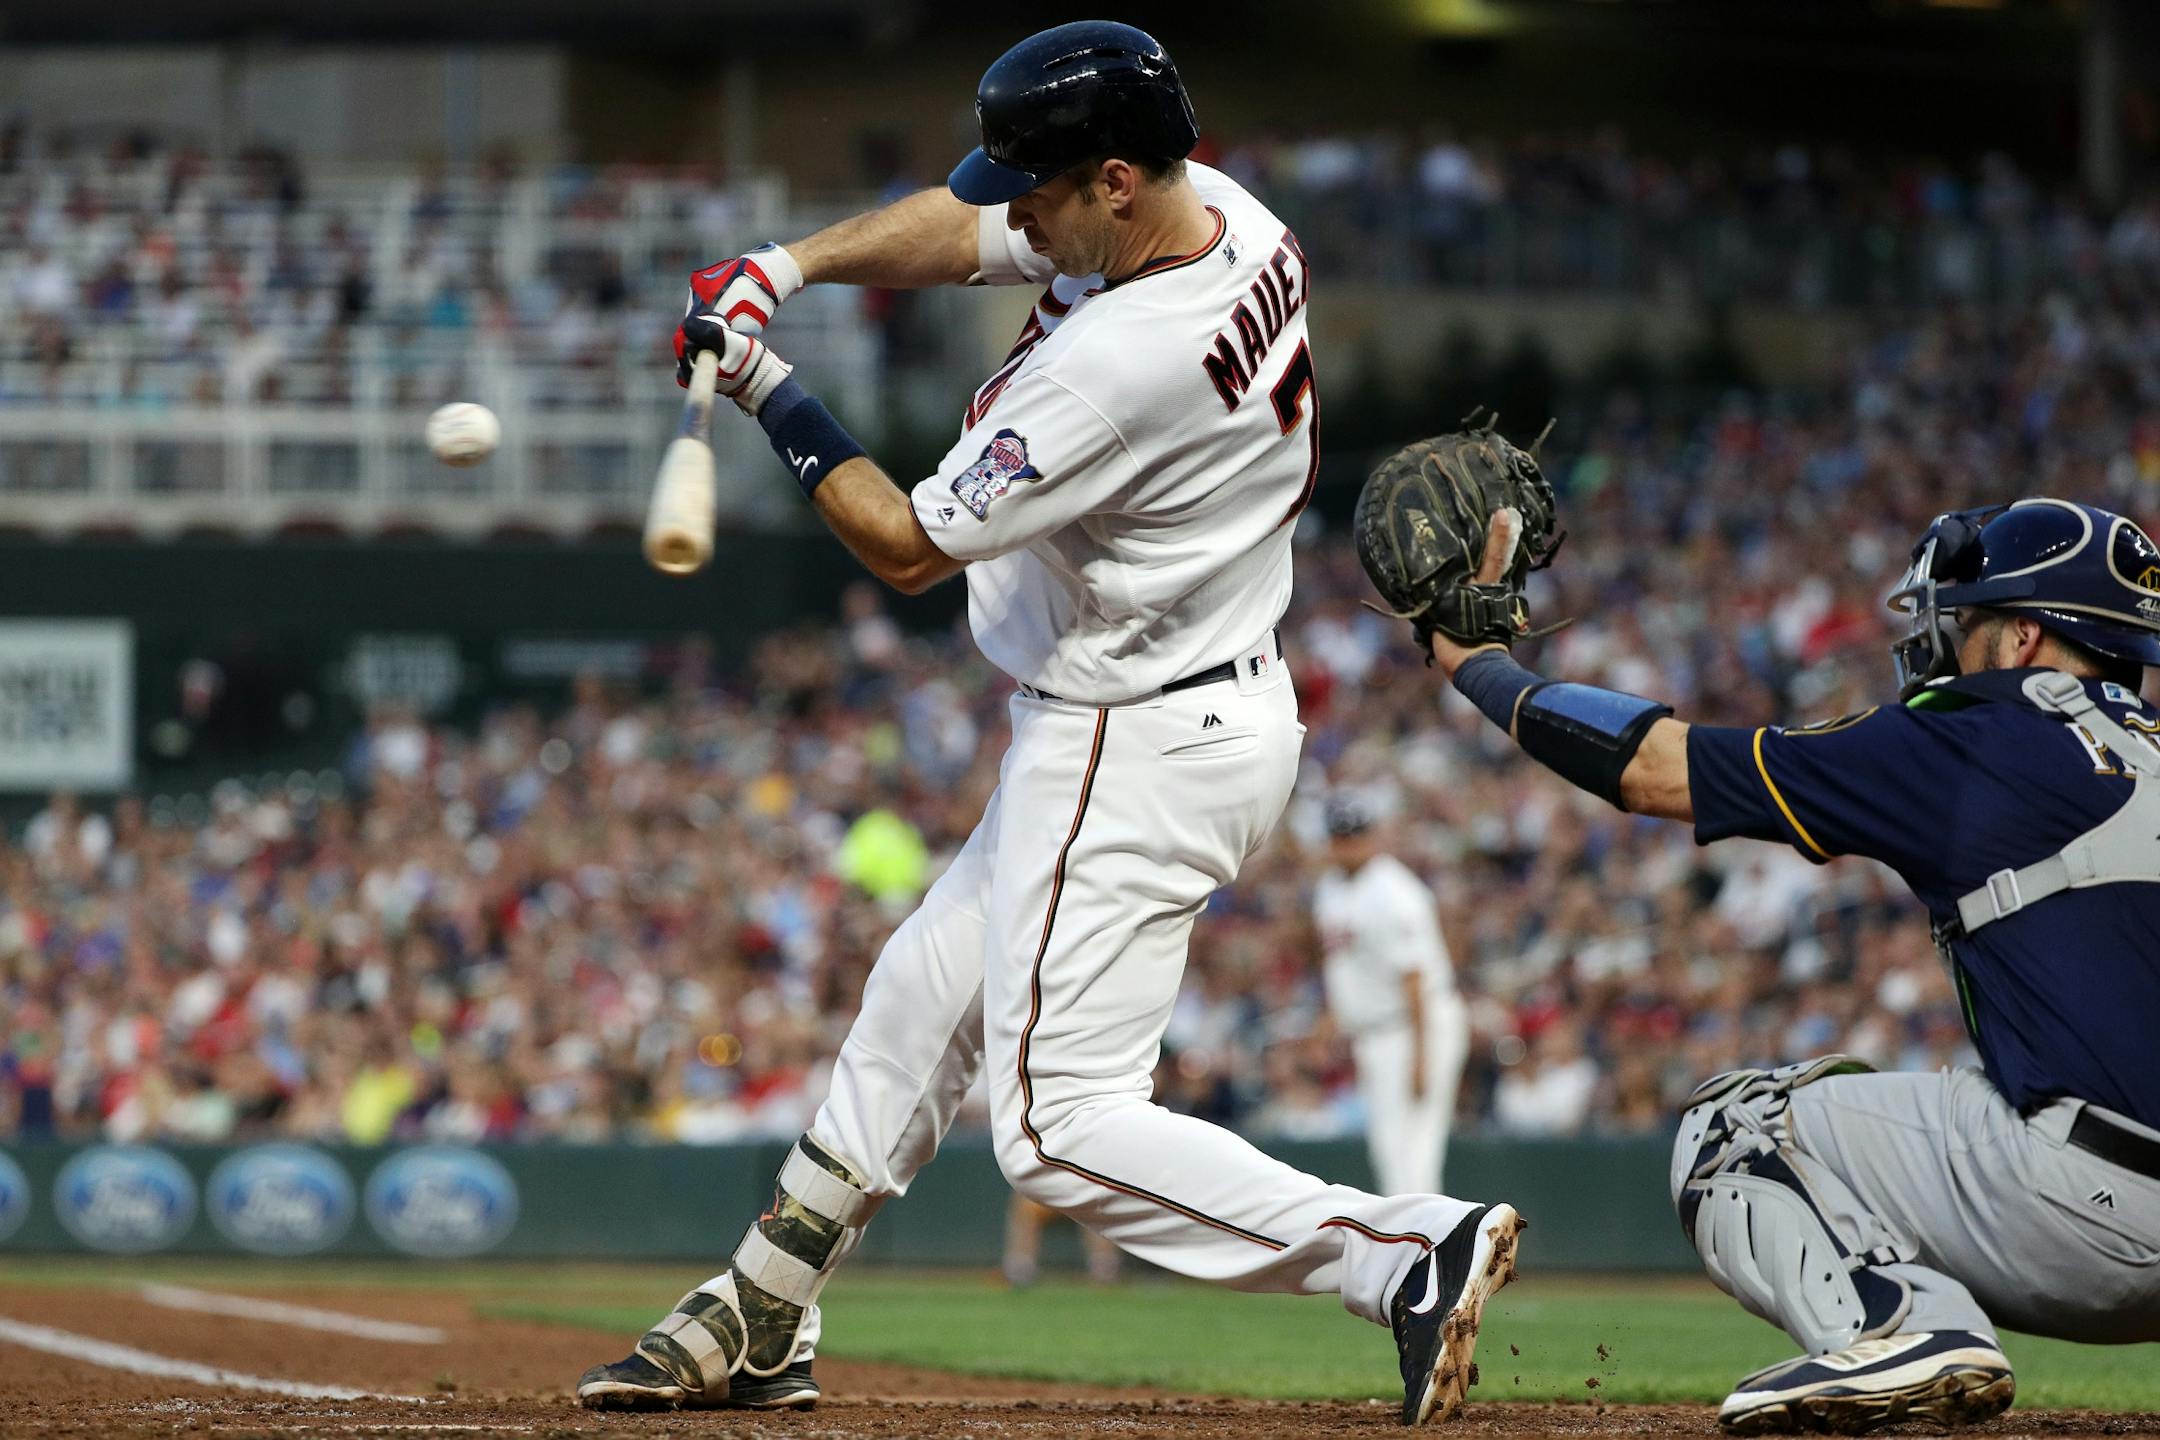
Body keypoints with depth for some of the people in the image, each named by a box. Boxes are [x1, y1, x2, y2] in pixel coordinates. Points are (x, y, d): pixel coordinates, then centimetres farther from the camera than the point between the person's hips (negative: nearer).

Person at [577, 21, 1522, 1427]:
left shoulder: (1120, 365, -31)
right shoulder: (1219, 211, -2)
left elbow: (909, 545, -20)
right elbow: (954, 231, 13)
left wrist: (769, 392, -9)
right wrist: (783, 266, -3)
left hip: (1137, 755, -11)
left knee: (1059, 1124, -10)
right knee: (926, 992, 22)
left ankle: (1407, 1253, -19)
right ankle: (762, 1320, 35)